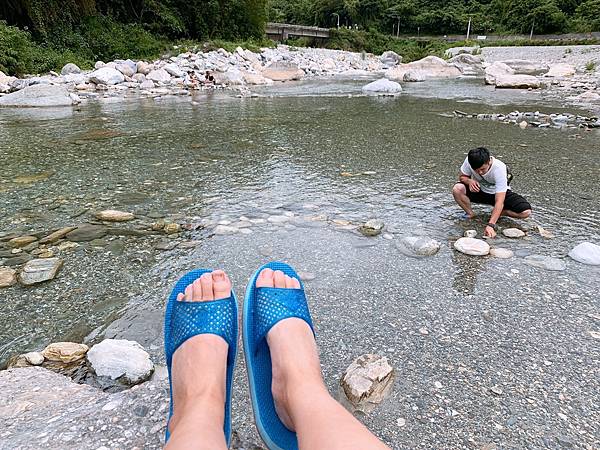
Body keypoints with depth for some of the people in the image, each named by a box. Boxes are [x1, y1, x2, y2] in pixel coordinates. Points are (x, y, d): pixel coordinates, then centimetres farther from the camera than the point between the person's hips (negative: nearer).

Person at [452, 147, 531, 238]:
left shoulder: (499, 169, -34)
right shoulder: (469, 161, -26)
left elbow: (499, 201, -37)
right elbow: (462, 176, -5)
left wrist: (490, 225, -47)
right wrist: (469, 181, -31)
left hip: (499, 193, -2)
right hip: (479, 190, 2)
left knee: (526, 212, -26)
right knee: (457, 189, -30)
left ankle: (497, 213, -1)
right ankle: (471, 215, -7)